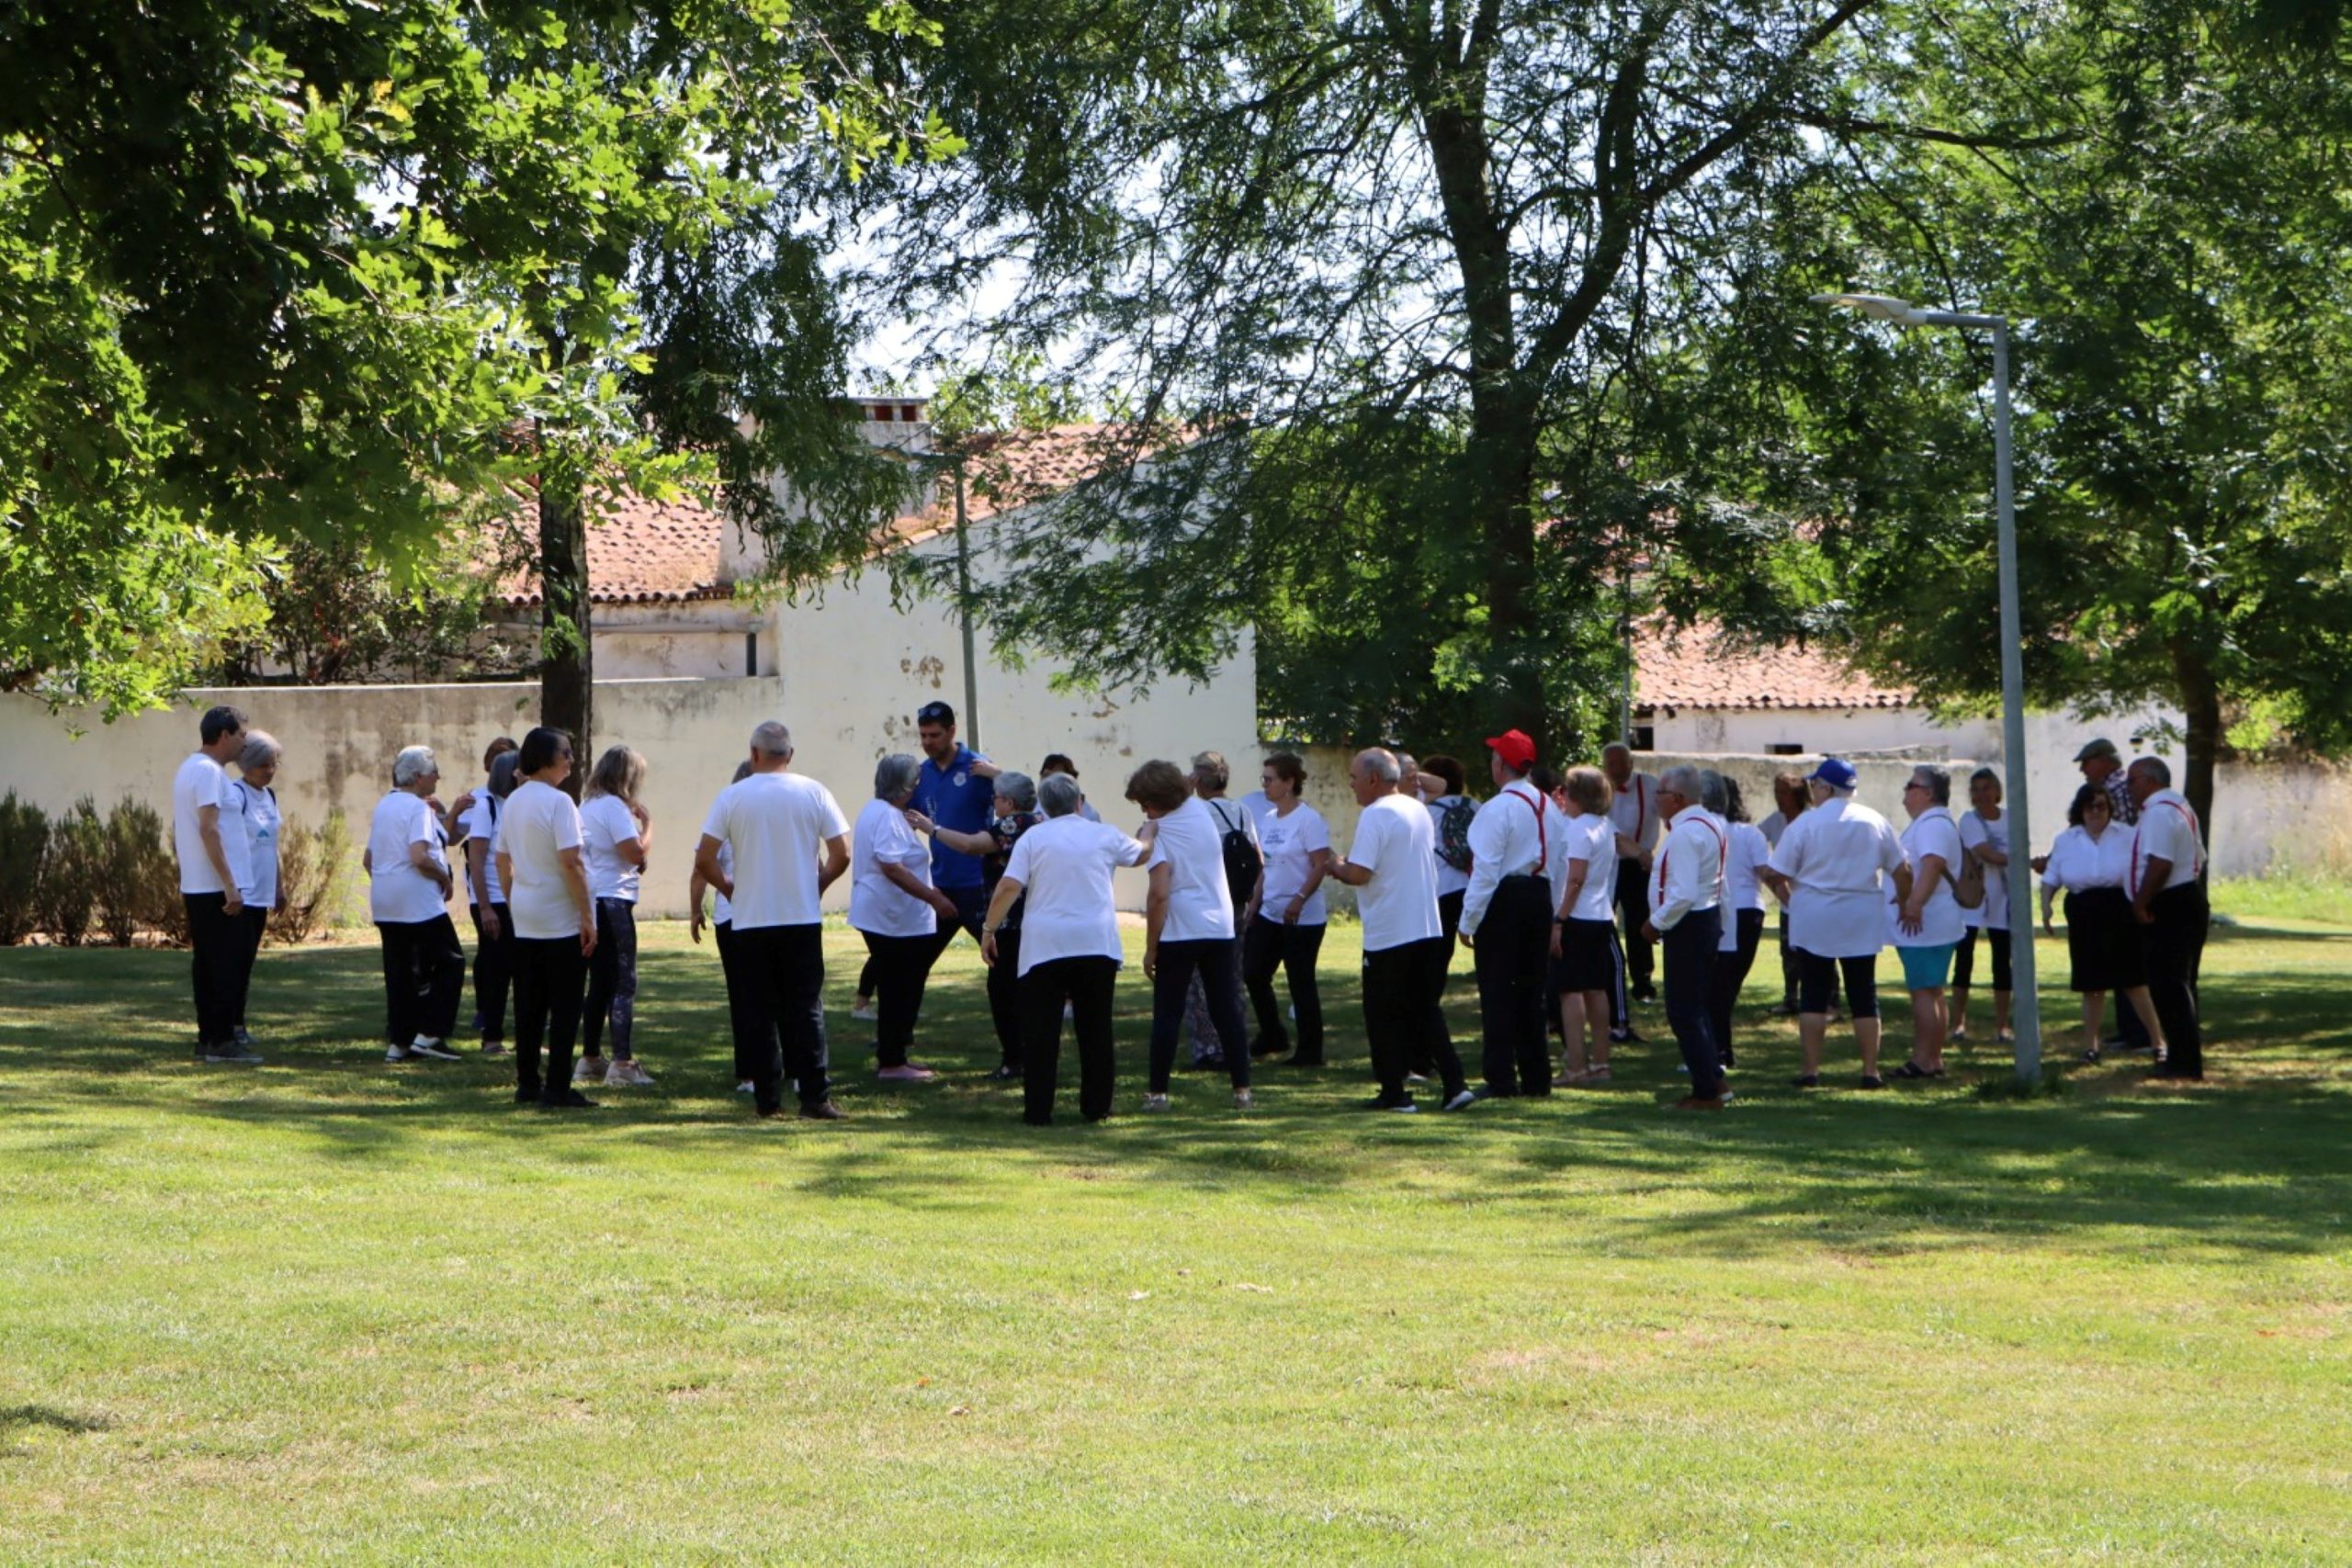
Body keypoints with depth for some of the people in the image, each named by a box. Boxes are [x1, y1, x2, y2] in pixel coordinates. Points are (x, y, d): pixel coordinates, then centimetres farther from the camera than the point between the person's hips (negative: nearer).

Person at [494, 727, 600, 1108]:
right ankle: (557, 1088, -3)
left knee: (529, 1004, 12)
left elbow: (502, 860, 14)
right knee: (564, 1006, -2)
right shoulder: (558, 802, -15)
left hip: (524, 920, 7)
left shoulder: (512, 802, 9)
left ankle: (527, 1083, 16)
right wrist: (588, 917, -16)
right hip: (561, 920, -7)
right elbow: (570, 863, -20)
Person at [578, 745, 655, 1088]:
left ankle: (589, 1059, 20)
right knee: (624, 983, -7)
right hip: (612, 901, -9)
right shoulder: (614, 807, -12)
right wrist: (647, 822, -5)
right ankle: (622, 1064, -13)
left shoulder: (587, 805, 16)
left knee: (599, 983, 16)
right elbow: (636, 852, -21)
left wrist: (635, 867, 15)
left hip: (589, 901, 9)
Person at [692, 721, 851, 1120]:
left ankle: (767, 1098, 7)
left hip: (750, 920, 0)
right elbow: (841, 855, -3)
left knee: (762, 1009, 7)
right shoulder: (813, 793, -1)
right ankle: (814, 1098, -6)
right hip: (802, 918, 0)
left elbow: (703, 860, -4)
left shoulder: (732, 797, -2)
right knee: (806, 1007, 1)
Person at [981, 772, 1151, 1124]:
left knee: (1040, 1031, 2)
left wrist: (988, 929, -1)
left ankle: (1038, 1110, -1)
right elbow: (1142, 854, 25)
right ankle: (1096, 1106, 14)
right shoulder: (1103, 835, 6)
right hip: (1097, 946, 2)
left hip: (1044, 946, -2)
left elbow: (1008, 887, -9)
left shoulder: (1032, 838, 0)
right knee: (1095, 1029, 11)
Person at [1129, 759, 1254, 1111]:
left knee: (1168, 1014, 4)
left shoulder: (1159, 834, -11)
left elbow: (1159, 895, -17)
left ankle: (1158, 1092, 3)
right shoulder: (1200, 811, 5)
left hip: (1179, 933, -5)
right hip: (1220, 929, 5)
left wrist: (1150, 948, -11)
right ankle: (1242, 1088, 4)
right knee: (1227, 1012, 7)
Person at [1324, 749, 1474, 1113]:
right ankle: (1455, 1085, 2)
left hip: (1387, 934, -8)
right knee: (1427, 1010, 12)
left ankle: (1394, 1093, 6)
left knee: (1384, 1015, 4)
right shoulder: (1418, 810, 12)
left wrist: (1337, 868, 1)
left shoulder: (1374, 815, -15)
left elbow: (1359, 873, -22)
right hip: (1428, 929, 8)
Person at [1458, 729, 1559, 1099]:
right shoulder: (1548, 807, 9)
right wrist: (1553, 913, 20)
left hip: (1504, 901, -7)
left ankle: (1501, 1079, -3)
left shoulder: (1497, 809, -14)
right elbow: (1559, 863, 13)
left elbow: (1486, 871, -16)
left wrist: (1468, 921, -11)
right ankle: (1536, 1079, 16)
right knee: (1531, 991, 13)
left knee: (1497, 992, -2)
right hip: (1540, 898, 7)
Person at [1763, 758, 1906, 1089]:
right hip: (1862, 922, 2)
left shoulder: (1805, 824, -8)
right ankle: (1870, 1071, 6)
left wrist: (1790, 899, 10)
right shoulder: (1876, 822, 2)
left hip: (1814, 922, -2)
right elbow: (1902, 870, 5)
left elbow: (1773, 874, -7)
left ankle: (1811, 1070, 2)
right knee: (1863, 996, 8)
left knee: (1814, 995, 5)